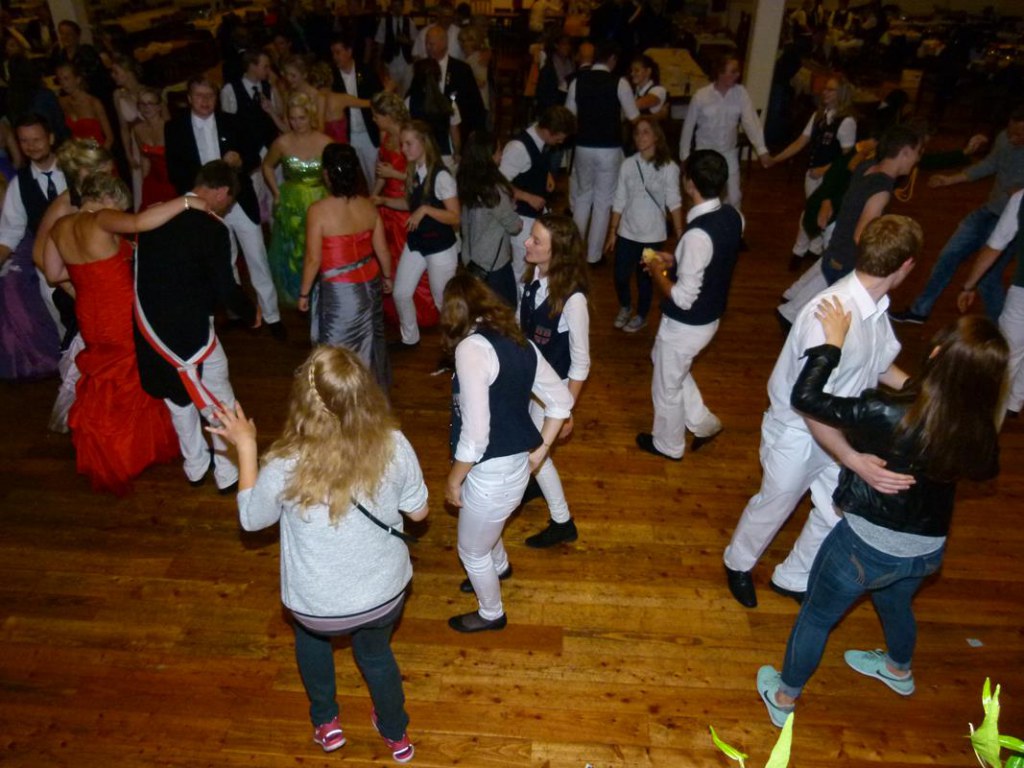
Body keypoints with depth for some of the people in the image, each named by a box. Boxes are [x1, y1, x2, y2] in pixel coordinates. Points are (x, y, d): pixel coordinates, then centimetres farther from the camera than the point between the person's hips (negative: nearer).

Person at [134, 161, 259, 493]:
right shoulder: (212, 228, -18)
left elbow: (143, 268, 11)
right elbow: (225, 287, -16)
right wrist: (250, 314, 3)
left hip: (149, 324, 7)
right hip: (189, 328, -7)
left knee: (178, 397, 24)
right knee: (219, 402, 13)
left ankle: (195, 466, 40)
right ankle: (228, 474, 25)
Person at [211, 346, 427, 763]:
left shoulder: (285, 468, -29)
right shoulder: (394, 446, -24)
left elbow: (252, 519, -6)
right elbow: (418, 511, -6)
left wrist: (245, 447, 0)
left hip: (319, 607, -1)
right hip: (385, 593, 2)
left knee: (310, 635, 36)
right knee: (375, 652, 33)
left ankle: (326, 723, 53)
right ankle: (396, 735, 56)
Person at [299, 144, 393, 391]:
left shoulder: (318, 211, -19)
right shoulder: (368, 205, -5)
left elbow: (313, 259, -16)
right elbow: (382, 249, 2)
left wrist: (304, 293, -2)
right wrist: (387, 276, 20)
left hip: (339, 290, -6)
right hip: (369, 282, 6)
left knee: (340, 348, 8)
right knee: (370, 339, 24)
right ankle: (375, 389, 43)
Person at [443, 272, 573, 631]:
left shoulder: (471, 347, -23)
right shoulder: (519, 341, 1)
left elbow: (475, 433, -26)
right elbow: (561, 401, 7)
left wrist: (453, 480, -11)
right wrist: (539, 453, 12)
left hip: (492, 473, -8)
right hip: (517, 464, 8)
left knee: (472, 552, 20)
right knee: (484, 529, 36)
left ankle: (491, 614, 44)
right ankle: (499, 567, 65)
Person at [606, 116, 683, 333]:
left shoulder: (668, 167, -11)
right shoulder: (627, 164, -3)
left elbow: (674, 202, -9)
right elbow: (619, 201, 2)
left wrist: (679, 233, -16)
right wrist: (612, 232, 3)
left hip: (653, 236, -2)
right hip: (627, 233, 2)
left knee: (645, 278, 10)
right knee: (620, 276, 9)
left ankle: (641, 317, 35)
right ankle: (625, 307, 40)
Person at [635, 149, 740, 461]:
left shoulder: (698, 235, -34)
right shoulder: (732, 216, -7)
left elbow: (683, 298, -28)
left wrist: (657, 272, -13)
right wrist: (676, 262, 7)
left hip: (686, 325, -8)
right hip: (710, 316, 8)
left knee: (667, 385, 17)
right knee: (668, 366, 32)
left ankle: (668, 445, 41)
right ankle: (703, 423, 41)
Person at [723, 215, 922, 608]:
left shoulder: (876, 305, -7)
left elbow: (881, 364, 11)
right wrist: (855, 461, -40)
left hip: (839, 432, 8)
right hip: (798, 434, -7)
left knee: (839, 514, 20)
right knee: (774, 505, 17)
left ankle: (793, 578, 45)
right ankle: (738, 563, 48)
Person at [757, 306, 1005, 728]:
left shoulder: (887, 414, -34)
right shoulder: (979, 430, -16)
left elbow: (804, 397, -27)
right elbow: (984, 470, 7)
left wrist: (832, 342, -15)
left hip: (867, 546, -5)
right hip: (927, 551, 5)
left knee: (817, 615, 19)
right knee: (896, 603, 36)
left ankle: (783, 697, 40)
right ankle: (900, 670, 65)